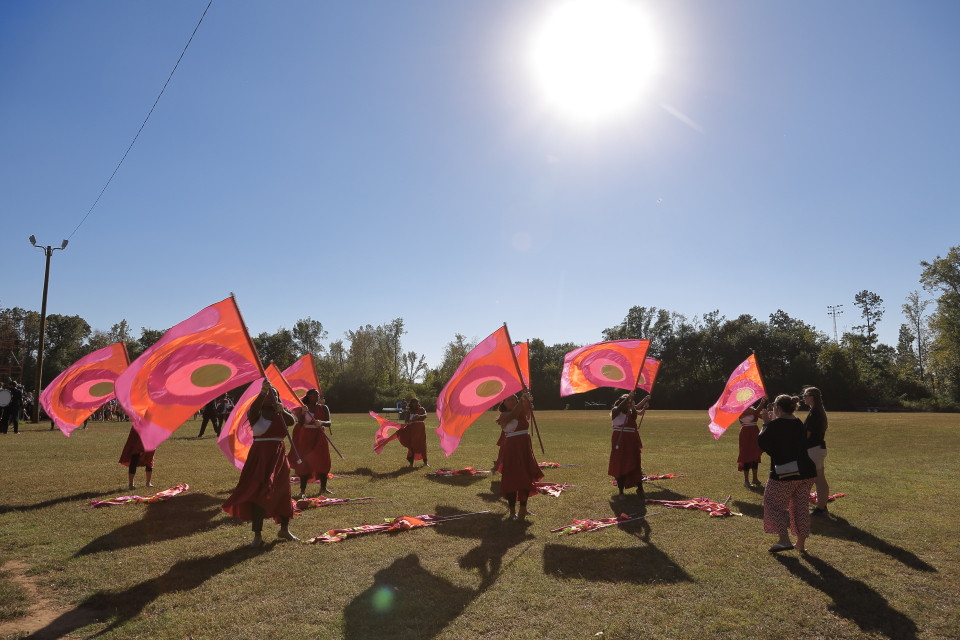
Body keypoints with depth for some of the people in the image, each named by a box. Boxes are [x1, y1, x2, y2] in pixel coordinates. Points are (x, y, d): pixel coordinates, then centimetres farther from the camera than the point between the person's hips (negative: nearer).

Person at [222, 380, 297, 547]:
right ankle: (257, 535, -5)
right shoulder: (256, 413, -2)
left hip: (278, 457, 4)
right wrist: (263, 392, -42)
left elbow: (292, 420, -14)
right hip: (260, 457, -4)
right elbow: (253, 408, -27)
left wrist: (282, 411, -34)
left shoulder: (281, 413, 6)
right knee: (259, 493, -11)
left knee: (283, 493, 12)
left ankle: (284, 529, 30)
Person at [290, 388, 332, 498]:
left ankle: (323, 488, 20)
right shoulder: (303, 408, -1)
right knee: (304, 463, -5)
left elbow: (328, 423, -7)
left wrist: (321, 422, -28)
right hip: (306, 438, -2)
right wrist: (303, 413, -28)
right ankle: (302, 491, -2)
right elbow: (300, 423, -12)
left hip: (319, 437, 2)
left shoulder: (323, 408, 3)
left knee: (323, 462, 5)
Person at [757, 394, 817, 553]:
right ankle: (801, 544, 22)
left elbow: (762, 443, -6)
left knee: (774, 504, 7)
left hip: (784, 474, -7)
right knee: (800, 507, 15)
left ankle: (784, 540, -4)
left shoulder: (775, 425, -14)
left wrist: (766, 423, 2)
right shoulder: (798, 423, 9)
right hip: (806, 472, 7)